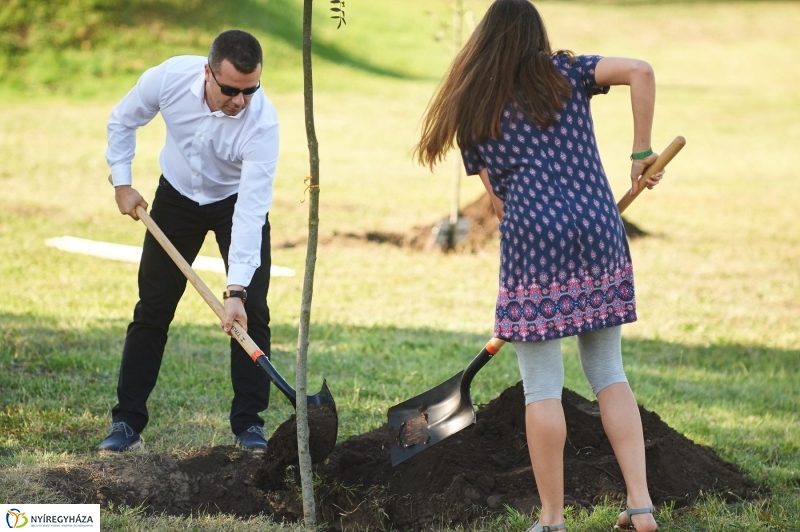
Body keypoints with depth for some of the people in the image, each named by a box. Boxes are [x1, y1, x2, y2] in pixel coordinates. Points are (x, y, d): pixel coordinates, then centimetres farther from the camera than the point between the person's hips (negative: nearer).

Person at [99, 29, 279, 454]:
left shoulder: (262, 121, -35)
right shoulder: (168, 78, -29)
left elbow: (251, 211, -37)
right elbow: (123, 121, -6)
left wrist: (237, 289, -41)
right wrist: (121, 182, -8)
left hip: (237, 201, -2)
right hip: (176, 196, 2)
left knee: (252, 313, -10)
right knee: (152, 308, 2)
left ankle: (249, 422, 1)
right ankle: (127, 422, 7)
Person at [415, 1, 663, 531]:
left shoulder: (473, 113, 8)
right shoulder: (564, 73, 8)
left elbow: (499, 197, 9)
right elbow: (640, 71, -8)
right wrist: (642, 153, -1)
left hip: (532, 241, -2)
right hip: (599, 232, 2)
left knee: (542, 387, 4)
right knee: (608, 371, 14)